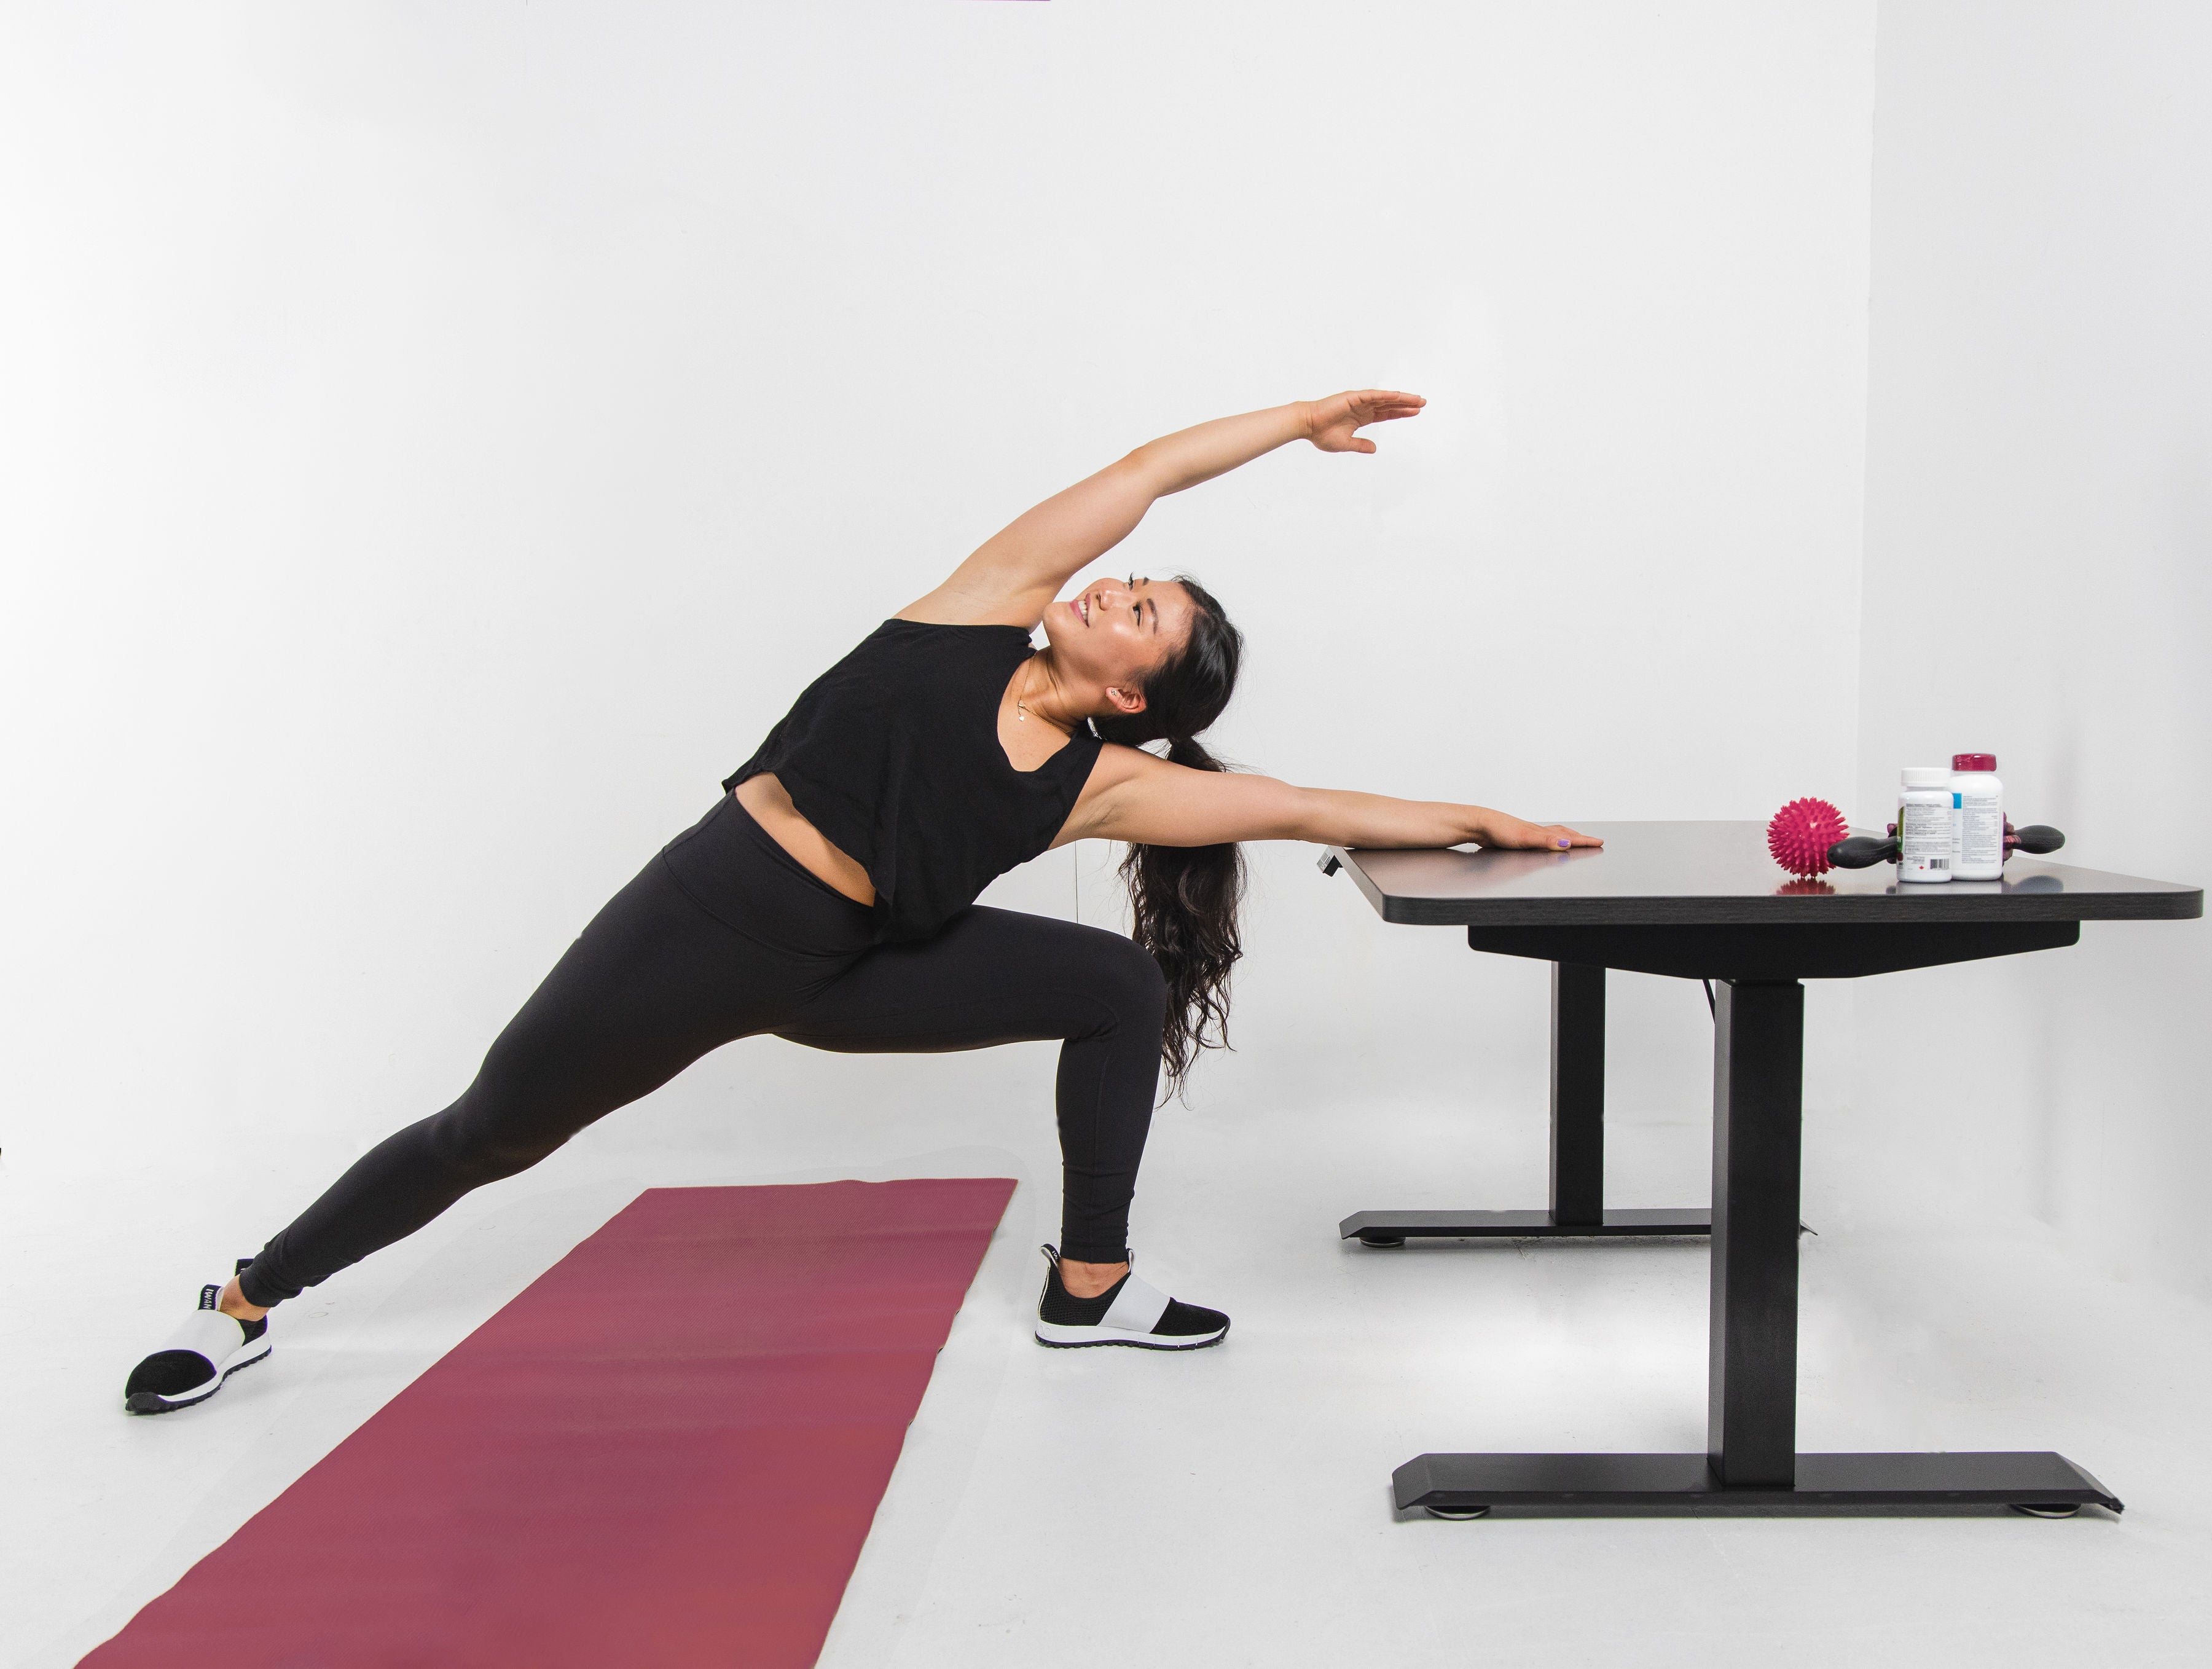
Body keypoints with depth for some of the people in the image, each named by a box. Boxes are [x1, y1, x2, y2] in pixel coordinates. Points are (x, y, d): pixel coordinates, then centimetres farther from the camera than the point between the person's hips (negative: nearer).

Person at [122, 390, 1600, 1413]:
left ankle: (1089, 1288, 5)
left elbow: (1298, 807, -2)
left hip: (839, 966, 3)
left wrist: (1476, 823, -2)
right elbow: (1147, 468, -5)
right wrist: (1299, 418, 6)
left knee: (1117, 987, -6)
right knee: (487, 1136, 4)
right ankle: (247, 1304, 24)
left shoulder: (1103, 781, -5)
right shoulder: (984, 614, -8)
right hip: (709, 908, -2)